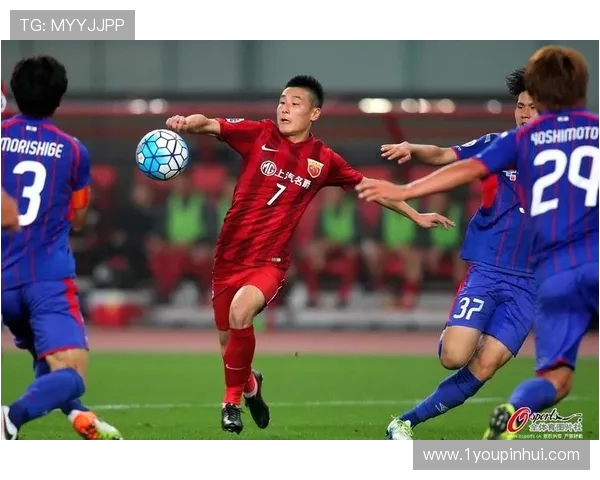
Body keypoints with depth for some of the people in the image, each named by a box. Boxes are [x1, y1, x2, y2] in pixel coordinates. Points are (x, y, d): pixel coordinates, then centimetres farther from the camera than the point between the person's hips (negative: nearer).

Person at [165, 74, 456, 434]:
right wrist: (187, 123, -40)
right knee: (229, 340, 12)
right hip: (230, 254, 2)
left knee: (241, 311, -30)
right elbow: (210, 125, -17)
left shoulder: (323, 160, 0)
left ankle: (233, 400, -9)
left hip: (270, 261, -2)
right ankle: (250, 383, 48)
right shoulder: (259, 134, -4)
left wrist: (417, 216, 14)